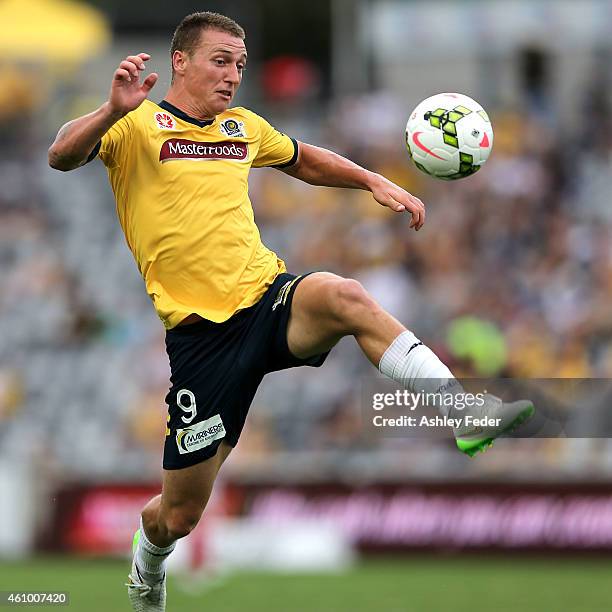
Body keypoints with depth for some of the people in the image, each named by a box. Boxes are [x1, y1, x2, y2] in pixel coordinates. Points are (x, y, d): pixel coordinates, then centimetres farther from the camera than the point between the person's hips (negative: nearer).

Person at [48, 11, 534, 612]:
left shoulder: (242, 127, 16)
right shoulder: (138, 125, -3)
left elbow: (302, 160, 36)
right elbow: (62, 156, -21)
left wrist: (374, 182, 23)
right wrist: (113, 111, -39)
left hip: (269, 297, 4)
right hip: (199, 331, -3)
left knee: (343, 296, -34)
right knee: (180, 512, 3)